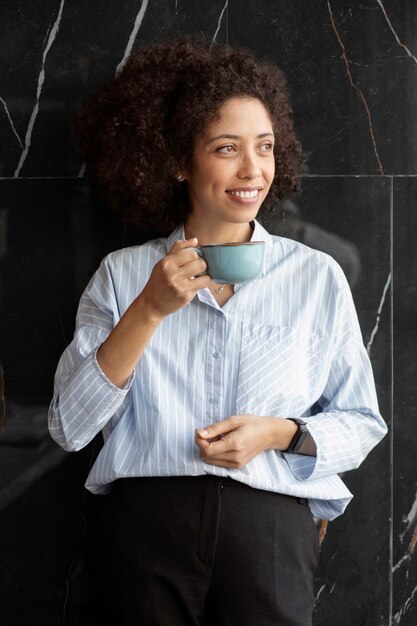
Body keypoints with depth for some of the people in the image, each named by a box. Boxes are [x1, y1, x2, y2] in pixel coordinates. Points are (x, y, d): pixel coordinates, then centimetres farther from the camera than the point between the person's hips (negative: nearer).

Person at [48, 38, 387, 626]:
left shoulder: (318, 278, 6)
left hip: (270, 528, 0)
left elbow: (362, 423, 10)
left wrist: (279, 433, -10)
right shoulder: (122, 274, 6)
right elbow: (69, 426, -2)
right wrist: (150, 310, -10)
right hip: (146, 524, 0)